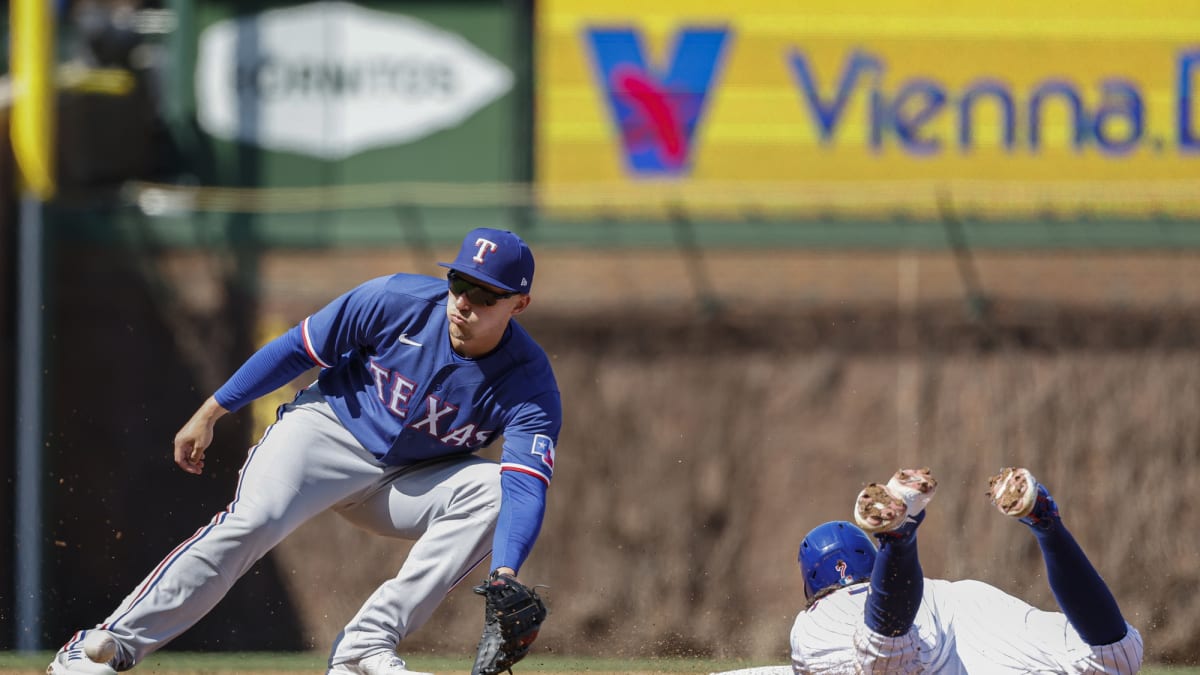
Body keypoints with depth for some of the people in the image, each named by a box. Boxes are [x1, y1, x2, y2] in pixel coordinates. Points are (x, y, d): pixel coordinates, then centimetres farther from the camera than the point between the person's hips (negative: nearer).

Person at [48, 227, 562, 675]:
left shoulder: (529, 385, -17)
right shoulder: (398, 301, -17)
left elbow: (527, 487, -29)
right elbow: (297, 349, -6)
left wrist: (504, 577, -46)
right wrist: (209, 414, -3)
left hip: (408, 481, 2)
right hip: (329, 431, -2)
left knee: (495, 492, -25)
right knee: (254, 520, -29)